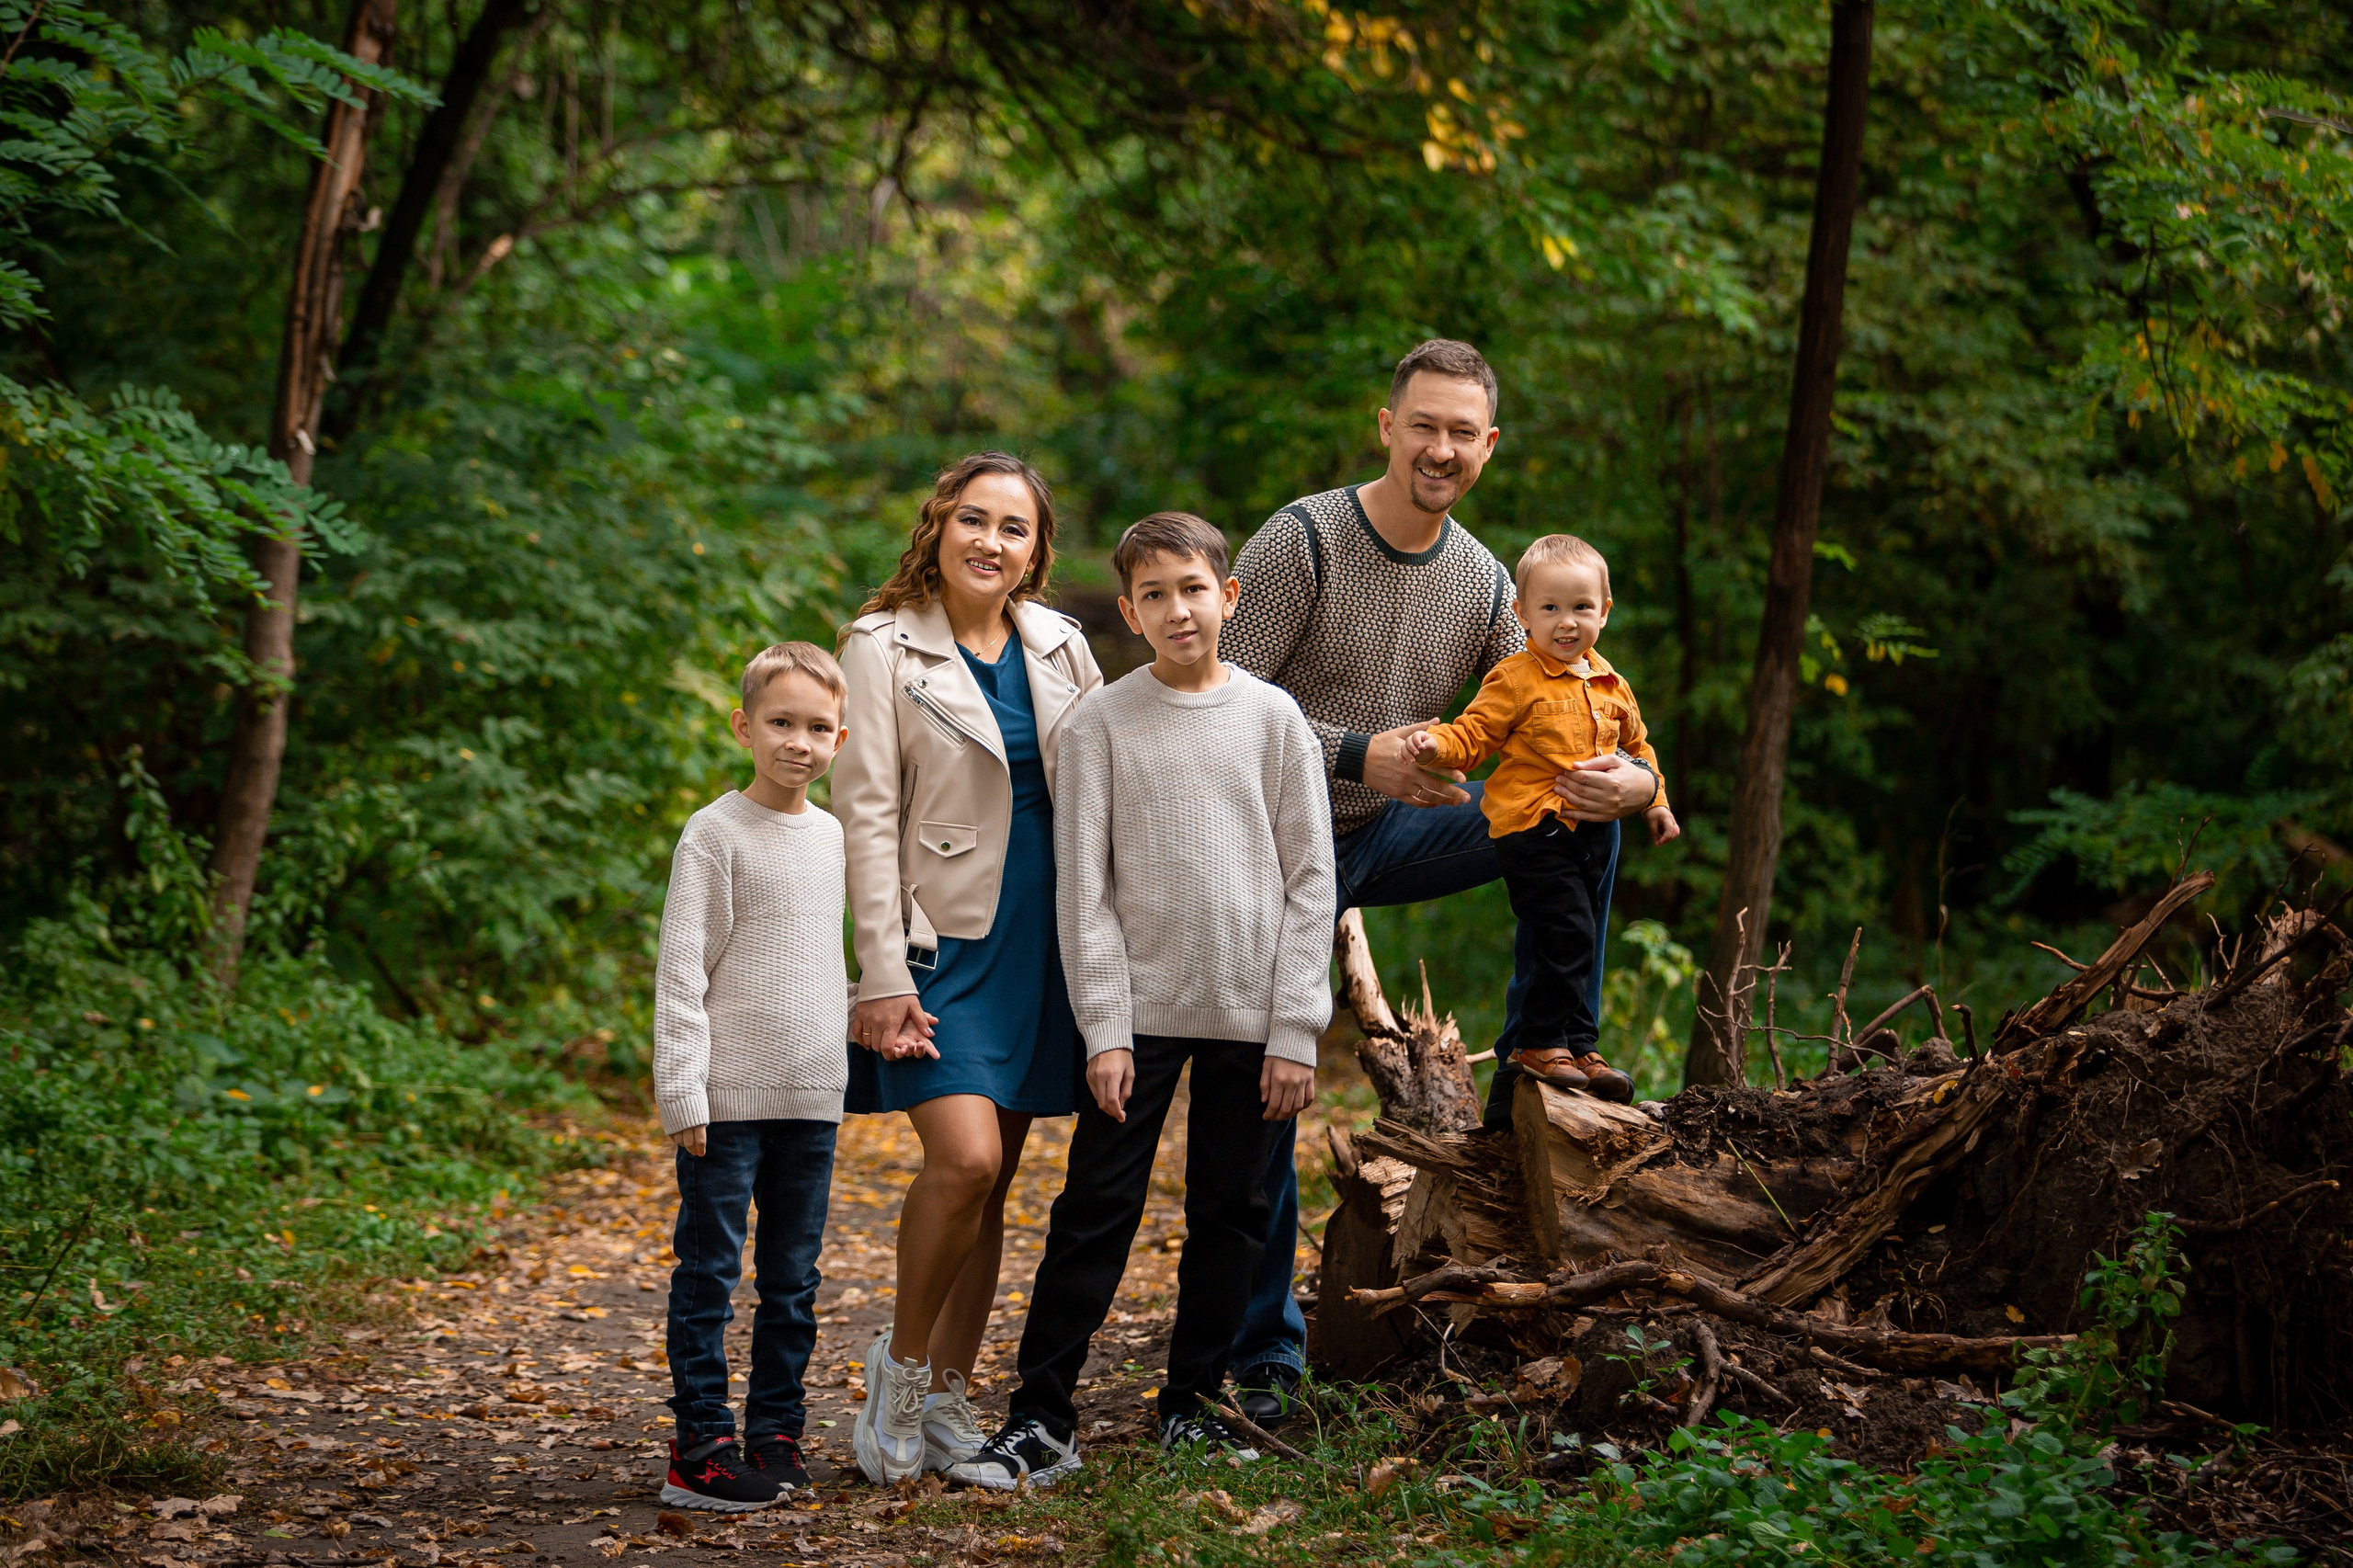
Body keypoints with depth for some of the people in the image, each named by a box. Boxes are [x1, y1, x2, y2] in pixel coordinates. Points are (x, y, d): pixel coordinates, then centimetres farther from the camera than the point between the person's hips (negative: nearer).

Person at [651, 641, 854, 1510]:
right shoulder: (716, 834, -7)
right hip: (729, 1096, -6)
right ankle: (700, 1445, 2)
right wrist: (683, 1092, -14)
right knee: (709, 1273, -2)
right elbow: (681, 970, -9)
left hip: (811, 1095, 6)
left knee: (793, 1277, 10)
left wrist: (847, 1056, 19)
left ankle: (776, 1430, 19)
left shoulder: (832, 836, 11)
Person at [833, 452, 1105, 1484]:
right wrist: (885, 975, -14)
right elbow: (865, 818, -8)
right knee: (965, 1162, -18)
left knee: (992, 1180, 7)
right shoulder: (885, 648, -4)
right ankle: (902, 1363, 4)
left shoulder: (1060, 645, 9)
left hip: (1043, 943, 5)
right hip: (945, 940, -5)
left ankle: (945, 1403, 16)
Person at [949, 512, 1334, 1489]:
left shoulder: (1273, 719, 3)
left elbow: (1310, 880, 2)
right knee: (1095, 1212, -4)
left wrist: (1296, 1031, -4)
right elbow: (1085, 889, -1)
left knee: (1230, 1216, 7)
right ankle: (1041, 1422, -1)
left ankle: (1191, 1404, 20)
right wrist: (1104, 1029, -9)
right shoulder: (1102, 725, 0)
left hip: (1251, 1016, 2)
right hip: (1141, 1008, -1)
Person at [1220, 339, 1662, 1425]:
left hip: (1385, 837, 5)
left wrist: (1633, 783, -20)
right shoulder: (1302, 541, -16)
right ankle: (1264, 1354, 6)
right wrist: (1356, 754, -30)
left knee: (1585, 812, -4)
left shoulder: (1485, 584, 2)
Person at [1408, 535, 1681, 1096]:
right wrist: (1436, 745, -28)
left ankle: (1579, 1047, 21)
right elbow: (1473, 737, -9)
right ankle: (1540, 1044, -3)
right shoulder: (1515, 681, -8)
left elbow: (1637, 746, 27)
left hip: (1590, 834, 7)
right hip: (1534, 830, -7)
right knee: (1567, 936, -14)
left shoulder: (1610, 685, 12)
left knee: (1582, 946, 11)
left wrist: (1654, 801, 25)